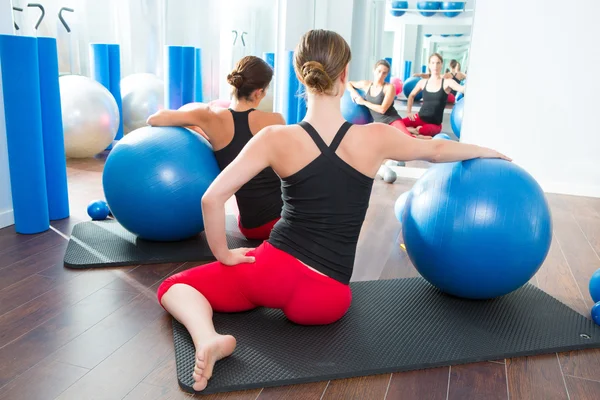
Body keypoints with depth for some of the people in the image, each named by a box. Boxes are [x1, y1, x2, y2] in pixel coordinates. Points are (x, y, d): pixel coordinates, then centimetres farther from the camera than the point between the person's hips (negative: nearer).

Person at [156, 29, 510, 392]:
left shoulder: (277, 139, -10)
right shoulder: (376, 138, -7)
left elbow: (212, 199, -14)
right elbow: (437, 150, 12)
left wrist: (223, 254, 2)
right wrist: (487, 151, 31)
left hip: (274, 271, -2)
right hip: (327, 299, 3)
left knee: (174, 286, 16)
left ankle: (209, 338, -12)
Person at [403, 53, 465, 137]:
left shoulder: (447, 82, -4)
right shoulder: (423, 82, 6)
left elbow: (463, 89, -22)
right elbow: (411, 96, 23)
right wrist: (408, 111, 11)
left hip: (434, 124, -3)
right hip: (419, 118, 3)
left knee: (423, 131, -39)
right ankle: (415, 131, 0)